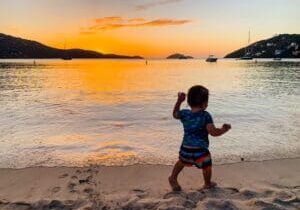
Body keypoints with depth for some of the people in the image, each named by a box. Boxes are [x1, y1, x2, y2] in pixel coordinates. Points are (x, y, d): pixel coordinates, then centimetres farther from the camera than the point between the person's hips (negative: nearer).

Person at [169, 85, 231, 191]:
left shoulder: (184, 113, -5)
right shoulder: (205, 116, -17)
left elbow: (175, 114, 17)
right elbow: (213, 132, -23)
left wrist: (179, 101, 19)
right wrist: (224, 129, -6)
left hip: (186, 148, 4)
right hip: (200, 150, -4)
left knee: (181, 162, 31)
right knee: (206, 167, 24)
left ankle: (173, 178, 48)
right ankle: (207, 183, 46)